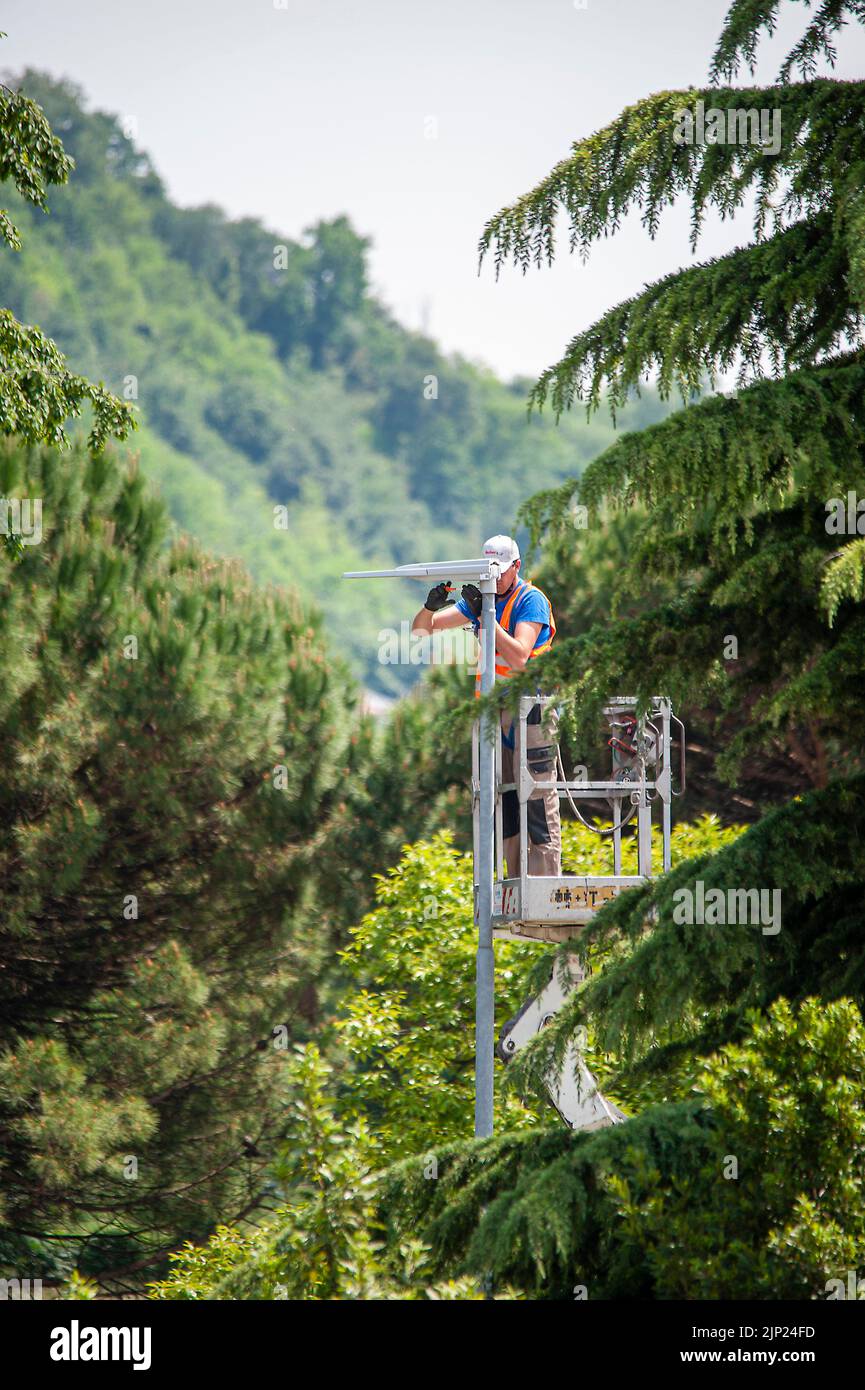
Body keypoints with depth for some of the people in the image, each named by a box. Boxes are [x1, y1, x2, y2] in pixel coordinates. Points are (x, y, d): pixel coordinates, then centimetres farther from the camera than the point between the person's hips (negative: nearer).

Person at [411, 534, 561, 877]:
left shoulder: (531, 600, -8)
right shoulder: (482, 596, 12)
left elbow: (519, 657, -23)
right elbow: (422, 629, 12)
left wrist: (484, 614, -26)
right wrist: (432, 604, -11)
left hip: (530, 706, -7)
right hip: (493, 708, 7)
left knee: (538, 797, -10)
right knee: (504, 798, 7)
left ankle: (548, 883, -12)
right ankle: (517, 884, 11)